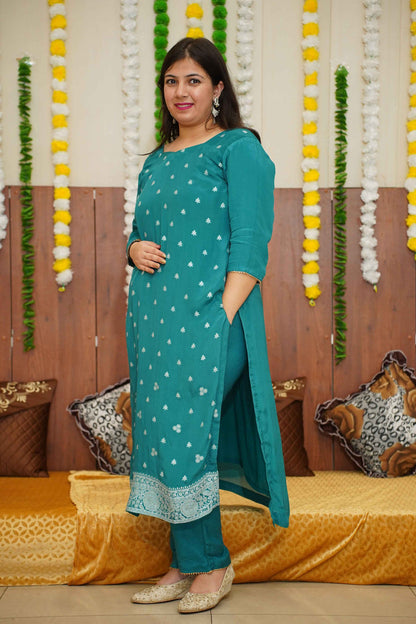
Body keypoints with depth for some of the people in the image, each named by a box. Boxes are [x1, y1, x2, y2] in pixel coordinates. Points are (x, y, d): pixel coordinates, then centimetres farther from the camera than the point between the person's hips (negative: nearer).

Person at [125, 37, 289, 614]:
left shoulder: (240, 150, -3)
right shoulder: (156, 161, 18)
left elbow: (250, 243, -11)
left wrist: (221, 318, -19)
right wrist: (135, 248, 2)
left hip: (207, 319, -7)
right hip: (154, 318, 7)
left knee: (181, 434, -8)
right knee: (162, 436, 8)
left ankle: (210, 564, 11)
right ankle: (186, 566, 20)